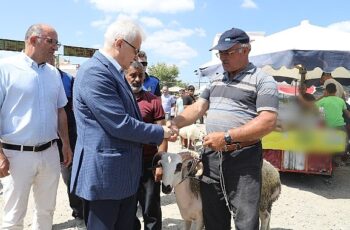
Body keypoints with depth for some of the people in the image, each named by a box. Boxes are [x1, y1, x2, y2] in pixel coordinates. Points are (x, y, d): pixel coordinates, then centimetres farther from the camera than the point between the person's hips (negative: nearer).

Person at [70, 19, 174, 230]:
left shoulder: (114, 72, 13)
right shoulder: (95, 72, -19)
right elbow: (120, 124, -23)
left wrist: (159, 133, 13)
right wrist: (160, 133, -10)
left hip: (125, 172, 9)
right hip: (104, 173, -9)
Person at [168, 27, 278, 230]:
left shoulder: (263, 80, -6)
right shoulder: (216, 81, 15)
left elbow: (268, 121, -16)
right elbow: (198, 107, 11)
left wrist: (227, 137, -22)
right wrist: (175, 123, -9)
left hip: (243, 158, -6)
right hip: (211, 156, 6)